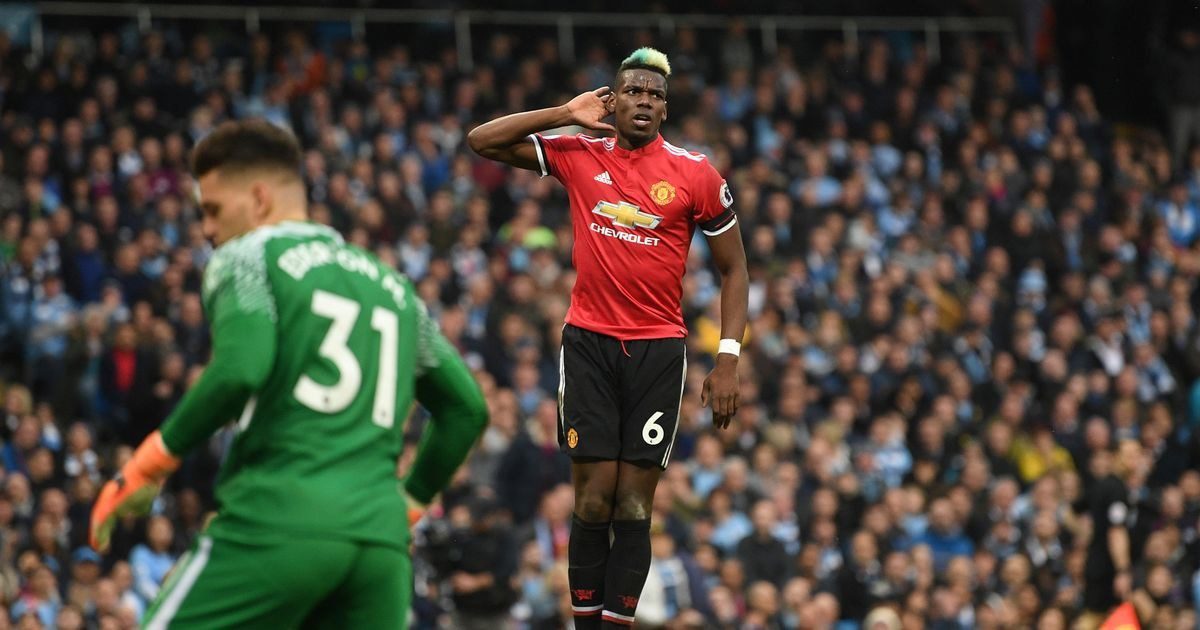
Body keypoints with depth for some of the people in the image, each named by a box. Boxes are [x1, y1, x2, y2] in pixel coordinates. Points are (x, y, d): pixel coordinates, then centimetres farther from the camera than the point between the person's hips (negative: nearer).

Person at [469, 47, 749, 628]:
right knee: (593, 501, -5)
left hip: (658, 348, 0)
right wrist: (566, 115, -2)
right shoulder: (578, 156, 4)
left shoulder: (696, 174, -1)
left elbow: (733, 269, 4)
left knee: (634, 506, -2)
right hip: (589, 342, 0)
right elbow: (481, 142, 3)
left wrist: (728, 360, -4)